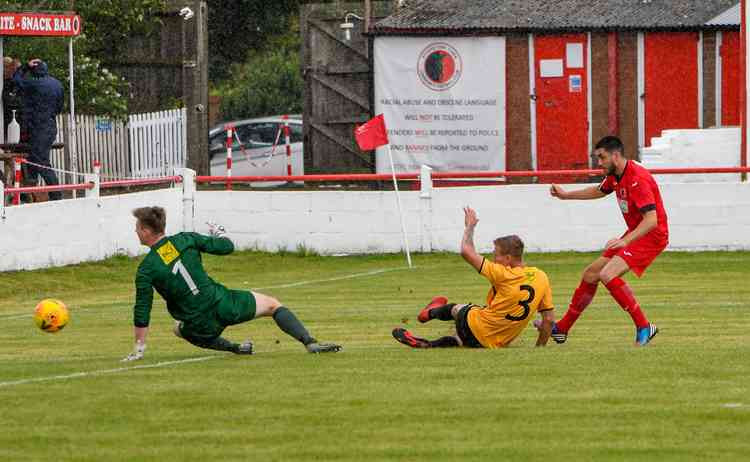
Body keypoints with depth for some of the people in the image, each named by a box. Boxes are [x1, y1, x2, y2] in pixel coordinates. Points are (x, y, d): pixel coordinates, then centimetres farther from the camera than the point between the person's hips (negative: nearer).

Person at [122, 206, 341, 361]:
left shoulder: (146, 270, -8)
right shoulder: (184, 240, -2)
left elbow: (142, 313, -7)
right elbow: (226, 247, 4)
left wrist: (138, 349, 1)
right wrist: (220, 233, 28)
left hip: (203, 325, -1)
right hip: (223, 305, 1)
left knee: (181, 330, 35)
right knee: (273, 304, 22)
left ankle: (235, 348, 14)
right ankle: (310, 342, 2)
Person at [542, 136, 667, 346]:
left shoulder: (637, 179, -24)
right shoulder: (615, 176, 6)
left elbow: (651, 220, -31)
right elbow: (599, 191, 31)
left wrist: (625, 241, -39)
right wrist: (566, 195, 26)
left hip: (651, 236, -10)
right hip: (633, 235, 10)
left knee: (607, 275, -26)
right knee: (590, 275, 12)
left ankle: (644, 327, -20)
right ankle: (561, 329, 26)